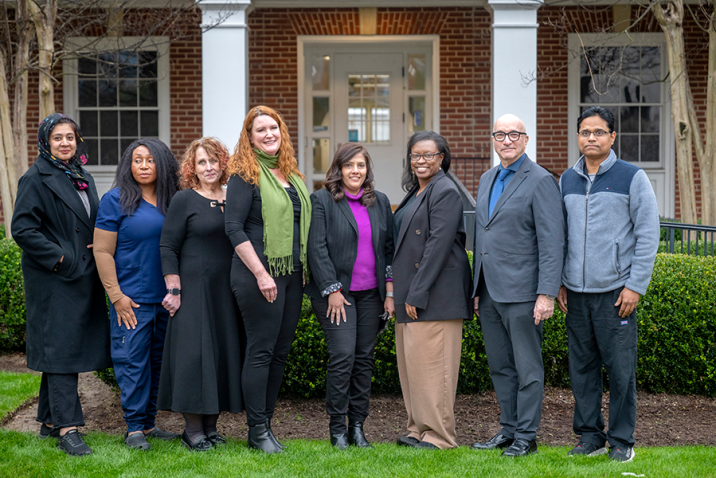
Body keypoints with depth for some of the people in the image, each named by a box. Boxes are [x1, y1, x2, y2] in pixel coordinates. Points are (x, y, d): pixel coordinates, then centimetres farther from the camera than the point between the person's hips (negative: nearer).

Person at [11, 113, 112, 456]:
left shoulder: (84, 178, 15)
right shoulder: (36, 179, -8)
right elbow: (22, 228, -14)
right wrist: (58, 258, -16)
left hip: (83, 279, 8)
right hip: (54, 280, -7)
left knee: (68, 348, 11)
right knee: (60, 348, -8)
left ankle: (49, 421, 21)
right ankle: (67, 429, -8)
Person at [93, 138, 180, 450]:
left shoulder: (172, 201, 10)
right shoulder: (116, 200, -4)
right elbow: (102, 251, -6)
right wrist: (116, 296, -11)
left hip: (166, 298, 5)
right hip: (132, 299, -5)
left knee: (158, 360, 10)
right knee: (133, 360, -4)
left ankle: (149, 422, 20)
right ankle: (134, 427, 6)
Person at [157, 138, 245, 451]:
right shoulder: (184, 200, -3)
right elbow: (167, 248, -5)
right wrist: (174, 290, -12)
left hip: (228, 292, 5)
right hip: (194, 289, -5)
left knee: (225, 351, 7)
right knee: (194, 352, -4)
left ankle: (211, 426, 18)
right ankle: (192, 429, 6)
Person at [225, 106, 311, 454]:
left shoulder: (293, 175, 15)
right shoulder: (245, 175, -6)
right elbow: (234, 228, -13)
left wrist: (305, 269, 13)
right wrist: (261, 274, -17)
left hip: (292, 274, 7)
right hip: (259, 275, -7)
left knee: (281, 351, 9)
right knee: (261, 351, -3)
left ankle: (265, 424, 18)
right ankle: (257, 431, 5)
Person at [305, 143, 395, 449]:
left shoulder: (380, 202, 12)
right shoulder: (322, 200, -1)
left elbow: (388, 248, 12)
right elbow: (317, 249, -6)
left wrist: (390, 292, 5)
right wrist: (332, 290, -11)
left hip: (371, 294, 4)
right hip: (337, 292, -4)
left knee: (364, 358, 5)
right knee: (342, 356, -10)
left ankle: (357, 426, 12)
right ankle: (337, 428, 1)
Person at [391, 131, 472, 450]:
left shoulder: (445, 192, -11)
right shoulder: (415, 192, 17)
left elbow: (438, 245, -18)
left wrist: (417, 294, -19)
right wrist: (402, 292, 14)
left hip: (436, 292, -10)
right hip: (411, 292, 10)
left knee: (430, 362, -7)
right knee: (410, 361, 13)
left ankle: (439, 436, 1)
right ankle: (419, 428, 22)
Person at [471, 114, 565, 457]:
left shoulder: (540, 181, -8)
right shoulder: (487, 179, 16)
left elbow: (552, 242, -13)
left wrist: (547, 294, -19)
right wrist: (476, 290, 17)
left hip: (520, 292, -7)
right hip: (489, 291, 8)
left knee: (527, 367, 1)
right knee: (500, 366, 14)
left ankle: (526, 437, 9)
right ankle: (508, 429, 24)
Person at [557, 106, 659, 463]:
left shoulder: (632, 177, -1)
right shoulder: (566, 180, 12)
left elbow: (648, 234, -3)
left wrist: (636, 286, -9)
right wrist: (558, 282, 10)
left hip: (615, 291, -4)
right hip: (576, 292, 4)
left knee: (620, 368, -2)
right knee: (581, 367, 8)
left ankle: (621, 440, 9)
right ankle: (590, 435, 18)